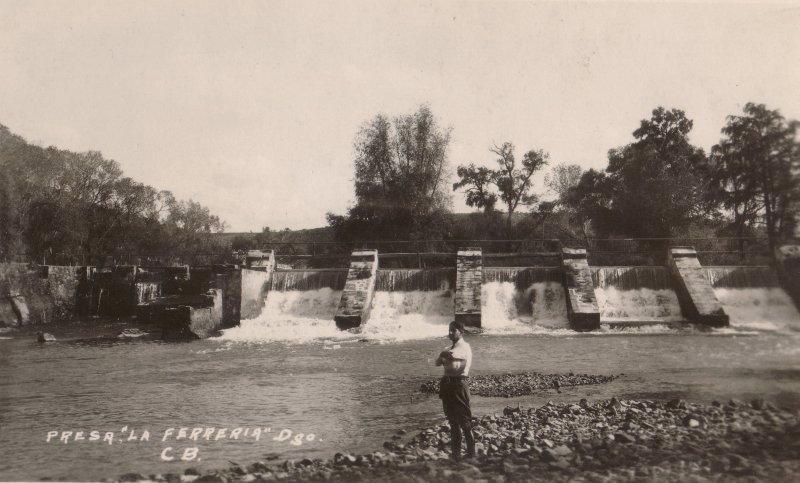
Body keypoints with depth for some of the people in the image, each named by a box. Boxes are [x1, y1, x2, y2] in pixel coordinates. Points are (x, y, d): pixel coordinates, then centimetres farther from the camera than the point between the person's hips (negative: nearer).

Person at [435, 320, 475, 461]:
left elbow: (450, 354, -26)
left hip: (459, 383, -8)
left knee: (464, 420, -5)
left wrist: (443, 355, -6)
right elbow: (437, 362, 11)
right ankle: (455, 454, 20)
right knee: (453, 420, 12)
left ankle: (471, 453, 3)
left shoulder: (464, 347, -7)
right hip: (447, 384, 8)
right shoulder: (451, 348, 20)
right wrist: (443, 358, -11)